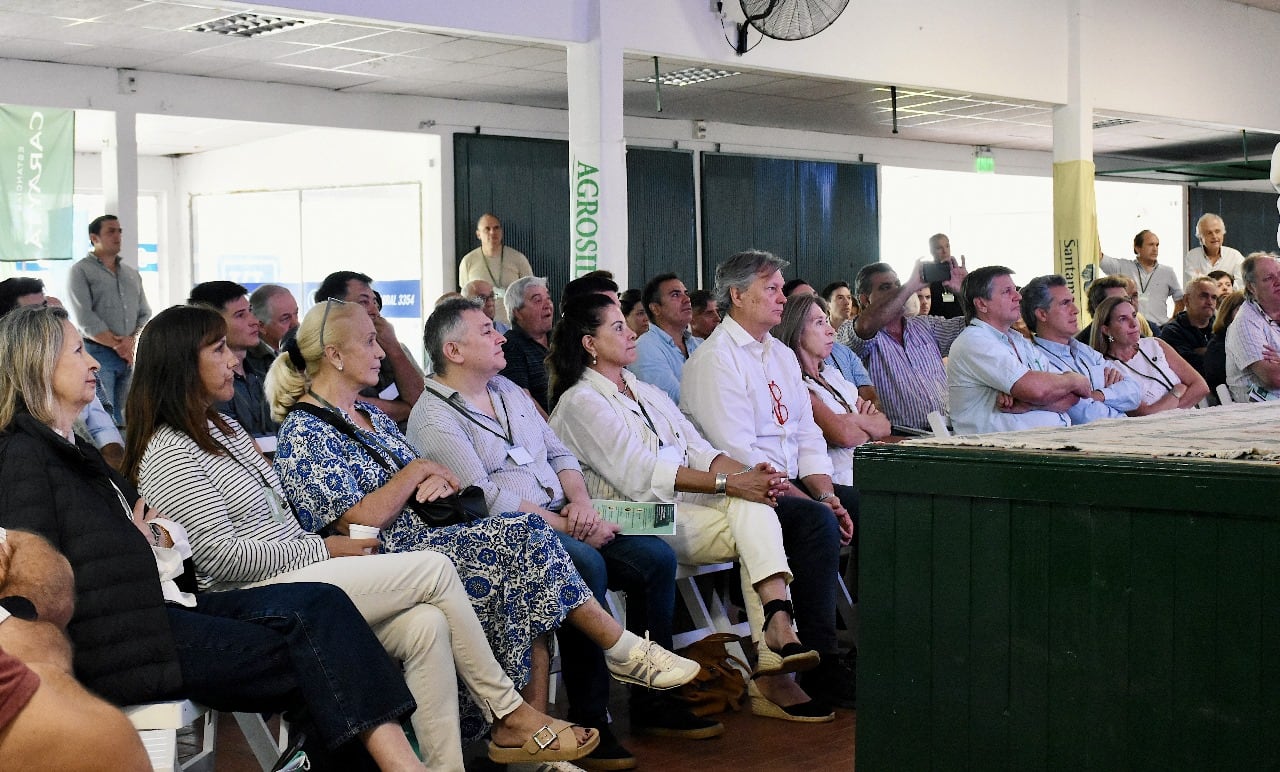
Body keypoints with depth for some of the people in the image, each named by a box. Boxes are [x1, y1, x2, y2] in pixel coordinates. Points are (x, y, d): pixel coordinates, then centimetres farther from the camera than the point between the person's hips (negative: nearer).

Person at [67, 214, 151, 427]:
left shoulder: (132, 273, 19)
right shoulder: (81, 271, 1)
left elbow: (145, 314, 14)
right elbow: (86, 319, -9)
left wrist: (132, 341, -6)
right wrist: (117, 345, -10)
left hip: (131, 355, 5)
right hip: (98, 353, -5)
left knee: (127, 419, 4)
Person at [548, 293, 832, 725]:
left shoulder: (648, 393, 26)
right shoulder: (580, 403, -1)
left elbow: (698, 450, 15)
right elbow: (640, 473, -14)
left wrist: (749, 473, -7)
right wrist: (728, 483, -20)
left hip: (681, 510, 6)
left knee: (753, 503, -24)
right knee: (752, 521, -24)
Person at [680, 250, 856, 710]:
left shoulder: (781, 355, 18)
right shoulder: (714, 359, -10)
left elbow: (808, 435, 14)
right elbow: (739, 452, -18)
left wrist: (826, 494, -4)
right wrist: (809, 500, -18)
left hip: (791, 484, 8)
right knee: (817, 521, -31)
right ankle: (820, 664, -26)